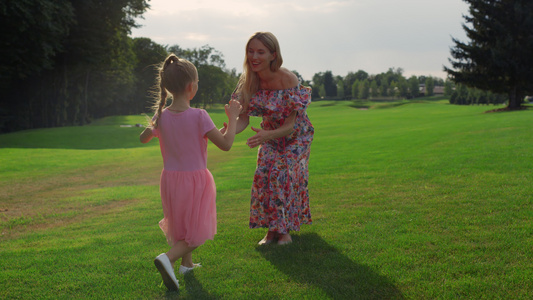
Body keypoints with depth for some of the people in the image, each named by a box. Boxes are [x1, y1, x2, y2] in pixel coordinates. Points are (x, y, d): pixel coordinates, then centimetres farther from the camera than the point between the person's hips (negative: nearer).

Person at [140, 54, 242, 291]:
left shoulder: (161, 116, -6)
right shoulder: (199, 116, -21)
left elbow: (143, 139, 11)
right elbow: (225, 144, -18)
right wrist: (232, 118, -7)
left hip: (170, 179, 5)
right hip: (195, 179, -5)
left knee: (182, 224, 26)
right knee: (197, 232, 6)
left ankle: (187, 263, 39)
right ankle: (168, 258, -16)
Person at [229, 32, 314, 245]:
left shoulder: (288, 80, -32)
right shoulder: (250, 80, -17)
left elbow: (290, 125, -29)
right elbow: (243, 119, -15)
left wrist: (266, 135, -47)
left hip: (295, 135, -4)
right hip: (270, 134, 4)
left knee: (284, 173, -17)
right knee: (264, 173, -10)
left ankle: (285, 229, -1)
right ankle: (272, 228, 4)